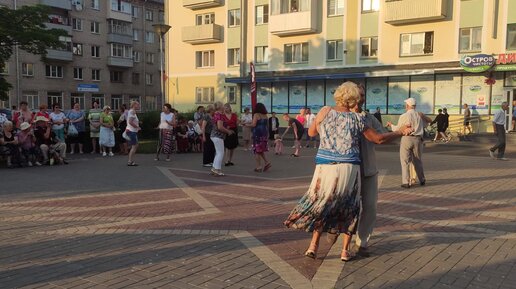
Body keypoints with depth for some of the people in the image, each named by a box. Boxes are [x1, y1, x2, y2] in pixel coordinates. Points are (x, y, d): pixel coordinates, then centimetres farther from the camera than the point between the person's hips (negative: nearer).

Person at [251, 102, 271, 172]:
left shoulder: (256, 115, -9)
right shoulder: (265, 115, 9)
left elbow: (254, 124, -16)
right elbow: (266, 124, 13)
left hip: (257, 134, -6)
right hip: (264, 133, 6)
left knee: (257, 150, 1)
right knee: (261, 150, 19)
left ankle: (259, 167, 3)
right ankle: (266, 162, 8)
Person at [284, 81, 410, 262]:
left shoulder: (325, 112, 2)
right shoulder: (356, 119, 0)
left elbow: (311, 133, 16)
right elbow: (378, 139, 7)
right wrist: (400, 132, 21)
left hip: (326, 167, 1)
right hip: (349, 168, -1)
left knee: (321, 205, 15)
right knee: (349, 208, 14)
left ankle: (314, 245, 7)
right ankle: (345, 250, 15)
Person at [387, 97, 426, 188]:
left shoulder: (404, 116, -7)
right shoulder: (419, 116, 4)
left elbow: (398, 129, 1)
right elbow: (421, 128, 11)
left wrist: (391, 125, 17)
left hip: (406, 138, -4)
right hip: (418, 139, 4)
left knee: (405, 161, 2)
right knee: (418, 160, 17)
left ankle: (406, 182, 0)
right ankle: (422, 180, 28)